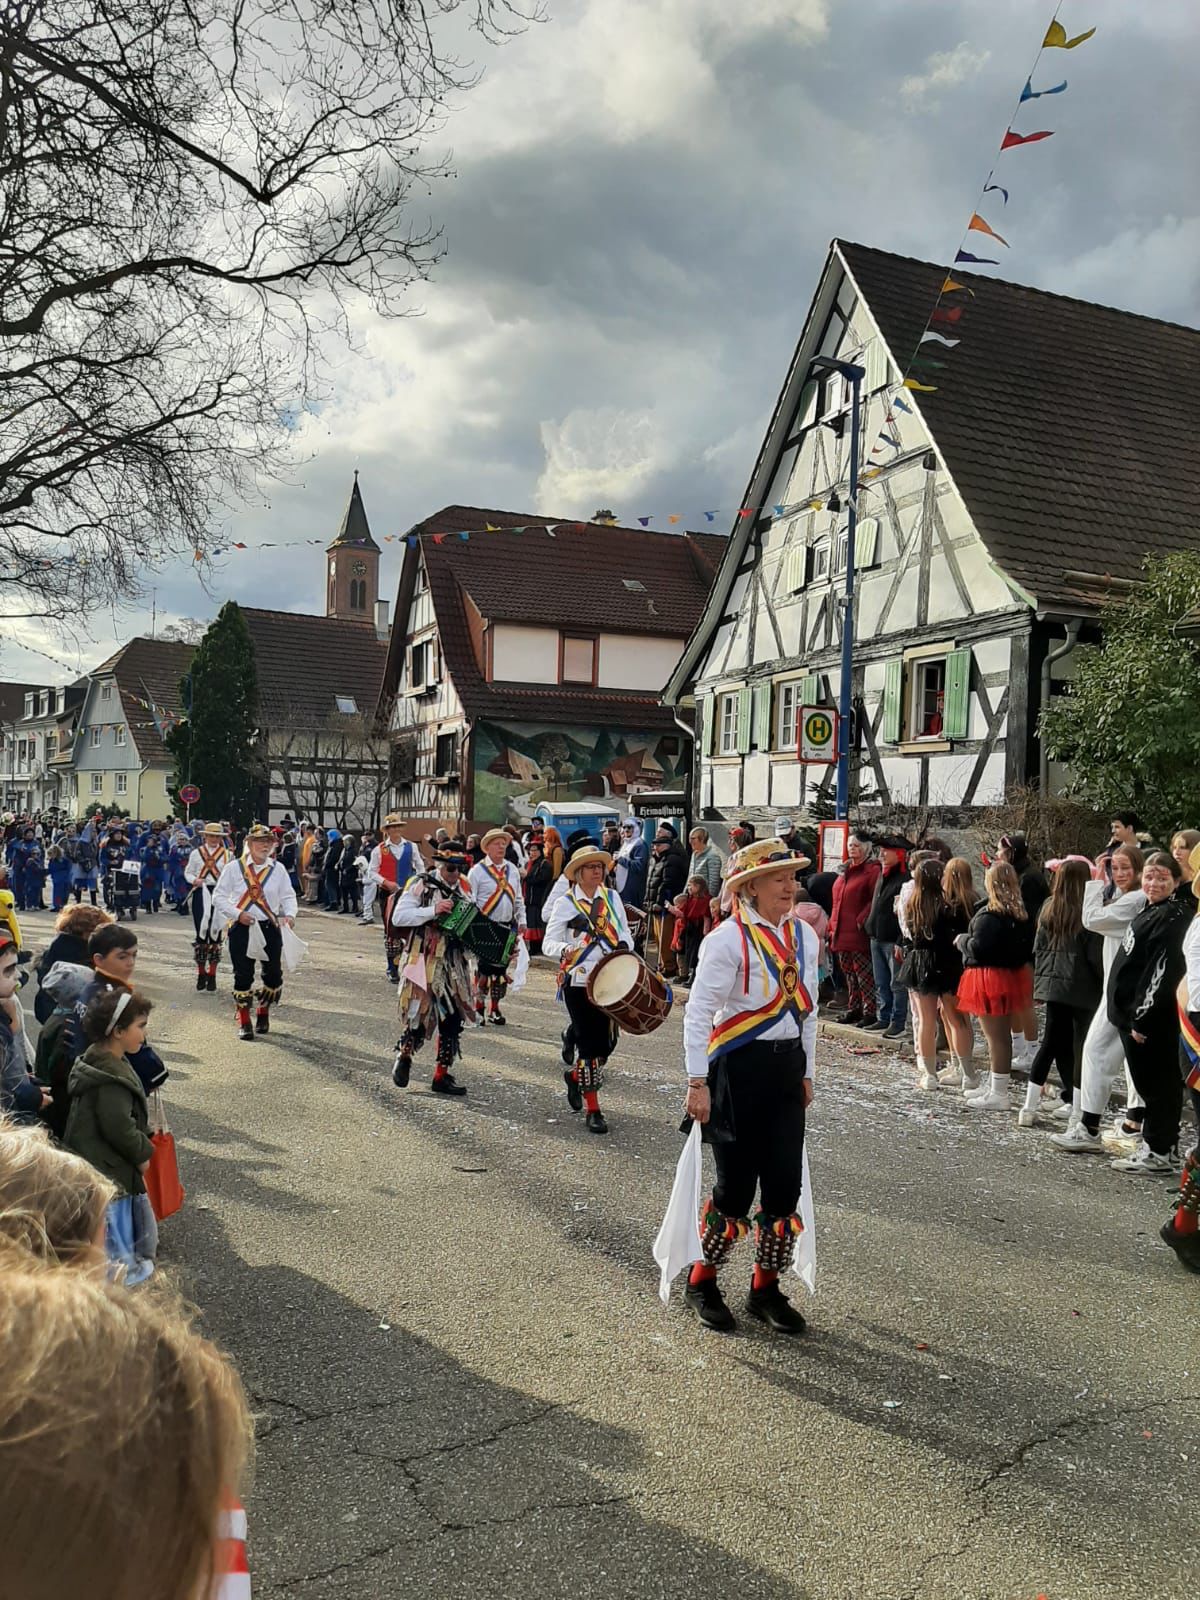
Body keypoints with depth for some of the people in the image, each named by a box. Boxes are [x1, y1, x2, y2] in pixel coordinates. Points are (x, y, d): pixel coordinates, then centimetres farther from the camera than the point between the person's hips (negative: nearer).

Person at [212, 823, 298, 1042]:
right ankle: (244, 1022, 16)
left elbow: (288, 895, 7)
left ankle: (263, 1013, 32)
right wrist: (238, 914, -13)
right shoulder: (235, 868, -2)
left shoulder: (278, 869, 4)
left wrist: (289, 914, -12)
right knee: (243, 975, 2)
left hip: (270, 927, 2)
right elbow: (219, 897, 0)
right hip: (241, 928, -2)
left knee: (274, 973, 6)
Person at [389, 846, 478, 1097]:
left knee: (453, 1018, 5)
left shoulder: (464, 888, 11)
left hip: (455, 964, 6)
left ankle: (442, 1075, 17)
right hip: (423, 961, -5)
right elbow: (398, 917, -14)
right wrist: (433, 911, -21)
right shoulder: (421, 885, -6)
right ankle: (404, 1056, 26)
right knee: (419, 1015, -4)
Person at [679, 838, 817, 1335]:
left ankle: (765, 1290, 23)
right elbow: (698, 1013, -13)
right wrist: (698, 1082, -16)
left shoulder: (804, 936, 7)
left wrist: (806, 1073, 17)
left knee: (785, 1186, 5)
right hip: (739, 1068, -6)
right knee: (736, 1187, 1)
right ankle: (701, 1283, 23)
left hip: (787, 1067, 6)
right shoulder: (728, 938, -13)